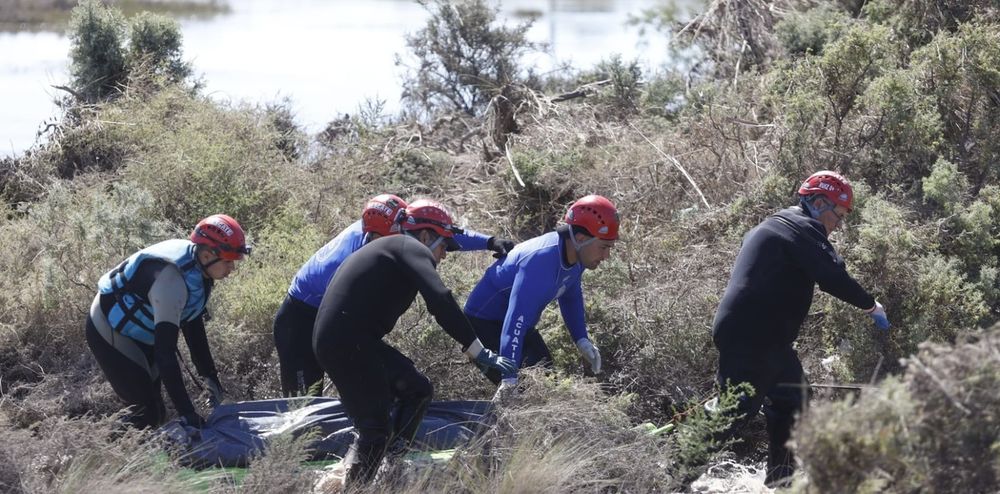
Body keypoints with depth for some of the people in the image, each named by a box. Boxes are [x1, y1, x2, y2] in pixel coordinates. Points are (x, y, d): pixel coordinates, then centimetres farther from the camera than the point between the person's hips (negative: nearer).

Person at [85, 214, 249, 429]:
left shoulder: (196, 270, -8)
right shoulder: (172, 278, -36)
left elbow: (193, 327, 6)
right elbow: (165, 352, -38)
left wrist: (210, 377, 5)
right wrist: (186, 412, -39)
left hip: (140, 334, 10)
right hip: (110, 333, -10)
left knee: (155, 410, 11)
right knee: (146, 411, -14)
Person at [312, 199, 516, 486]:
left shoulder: (388, 248, 26)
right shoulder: (413, 248, -4)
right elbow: (440, 300, -20)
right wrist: (478, 351, -20)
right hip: (346, 346, -10)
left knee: (418, 390, 14)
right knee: (376, 430, -7)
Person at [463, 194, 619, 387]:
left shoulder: (576, 255, -9)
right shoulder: (541, 261, -37)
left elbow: (571, 296, 13)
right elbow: (515, 322, -42)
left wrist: (582, 340, 4)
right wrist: (509, 379, -46)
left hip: (521, 323, 9)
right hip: (484, 324, -9)